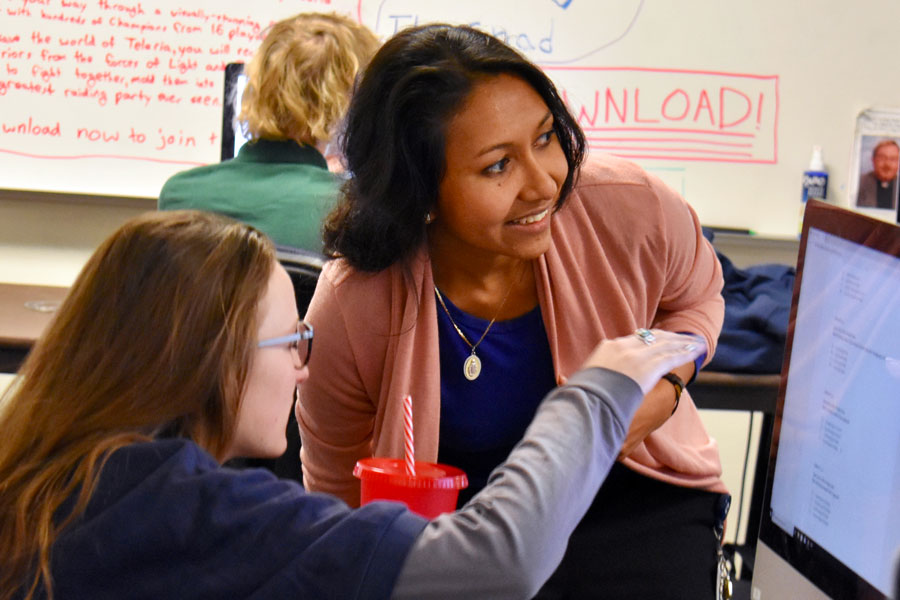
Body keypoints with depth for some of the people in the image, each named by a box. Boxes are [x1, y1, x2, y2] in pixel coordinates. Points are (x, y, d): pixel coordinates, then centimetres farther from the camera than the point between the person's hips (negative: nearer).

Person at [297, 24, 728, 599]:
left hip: (634, 501, 1)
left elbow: (696, 296, 8)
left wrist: (664, 386, -13)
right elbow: (338, 484, -1)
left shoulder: (631, 208, -18)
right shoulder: (349, 314, -21)